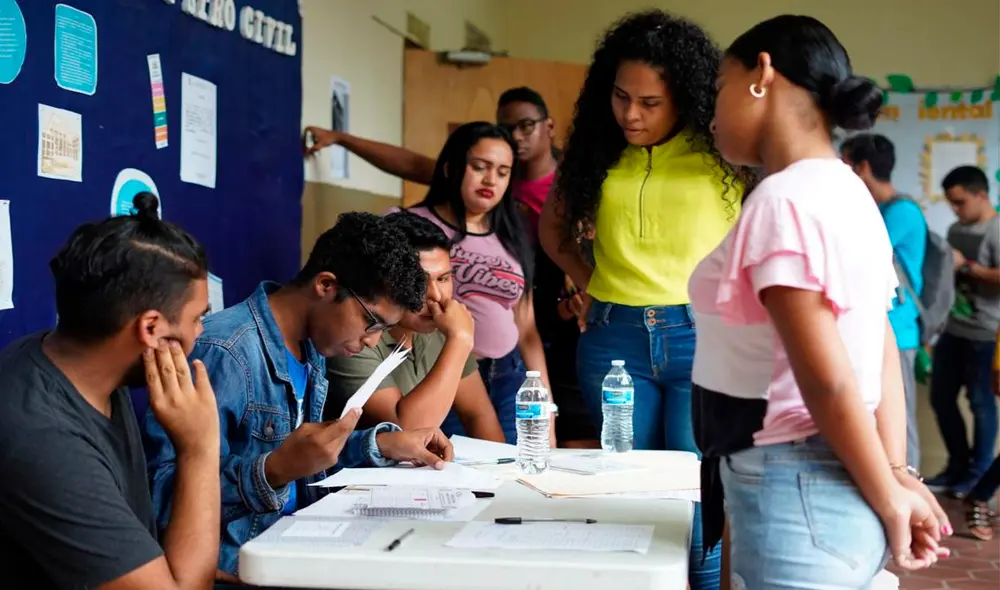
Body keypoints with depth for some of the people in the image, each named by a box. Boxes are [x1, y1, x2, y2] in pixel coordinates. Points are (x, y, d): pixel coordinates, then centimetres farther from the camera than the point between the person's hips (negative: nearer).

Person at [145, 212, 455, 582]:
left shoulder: (311, 346, 6)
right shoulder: (221, 351, -22)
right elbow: (162, 497, -25)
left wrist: (384, 443, 5)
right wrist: (276, 472, -36)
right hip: (233, 559, -8)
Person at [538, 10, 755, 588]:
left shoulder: (723, 154, -5)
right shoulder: (597, 152, 6)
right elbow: (553, 227, 21)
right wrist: (589, 282, 8)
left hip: (703, 336, -3)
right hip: (613, 339, 3)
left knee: (700, 499, 2)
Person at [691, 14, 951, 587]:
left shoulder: (782, 200, -19)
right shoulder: (849, 193, 11)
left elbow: (828, 382, -21)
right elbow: (884, 353, 9)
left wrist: (889, 502, -11)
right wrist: (898, 474, 4)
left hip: (793, 497, -9)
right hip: (833, 490, 9)